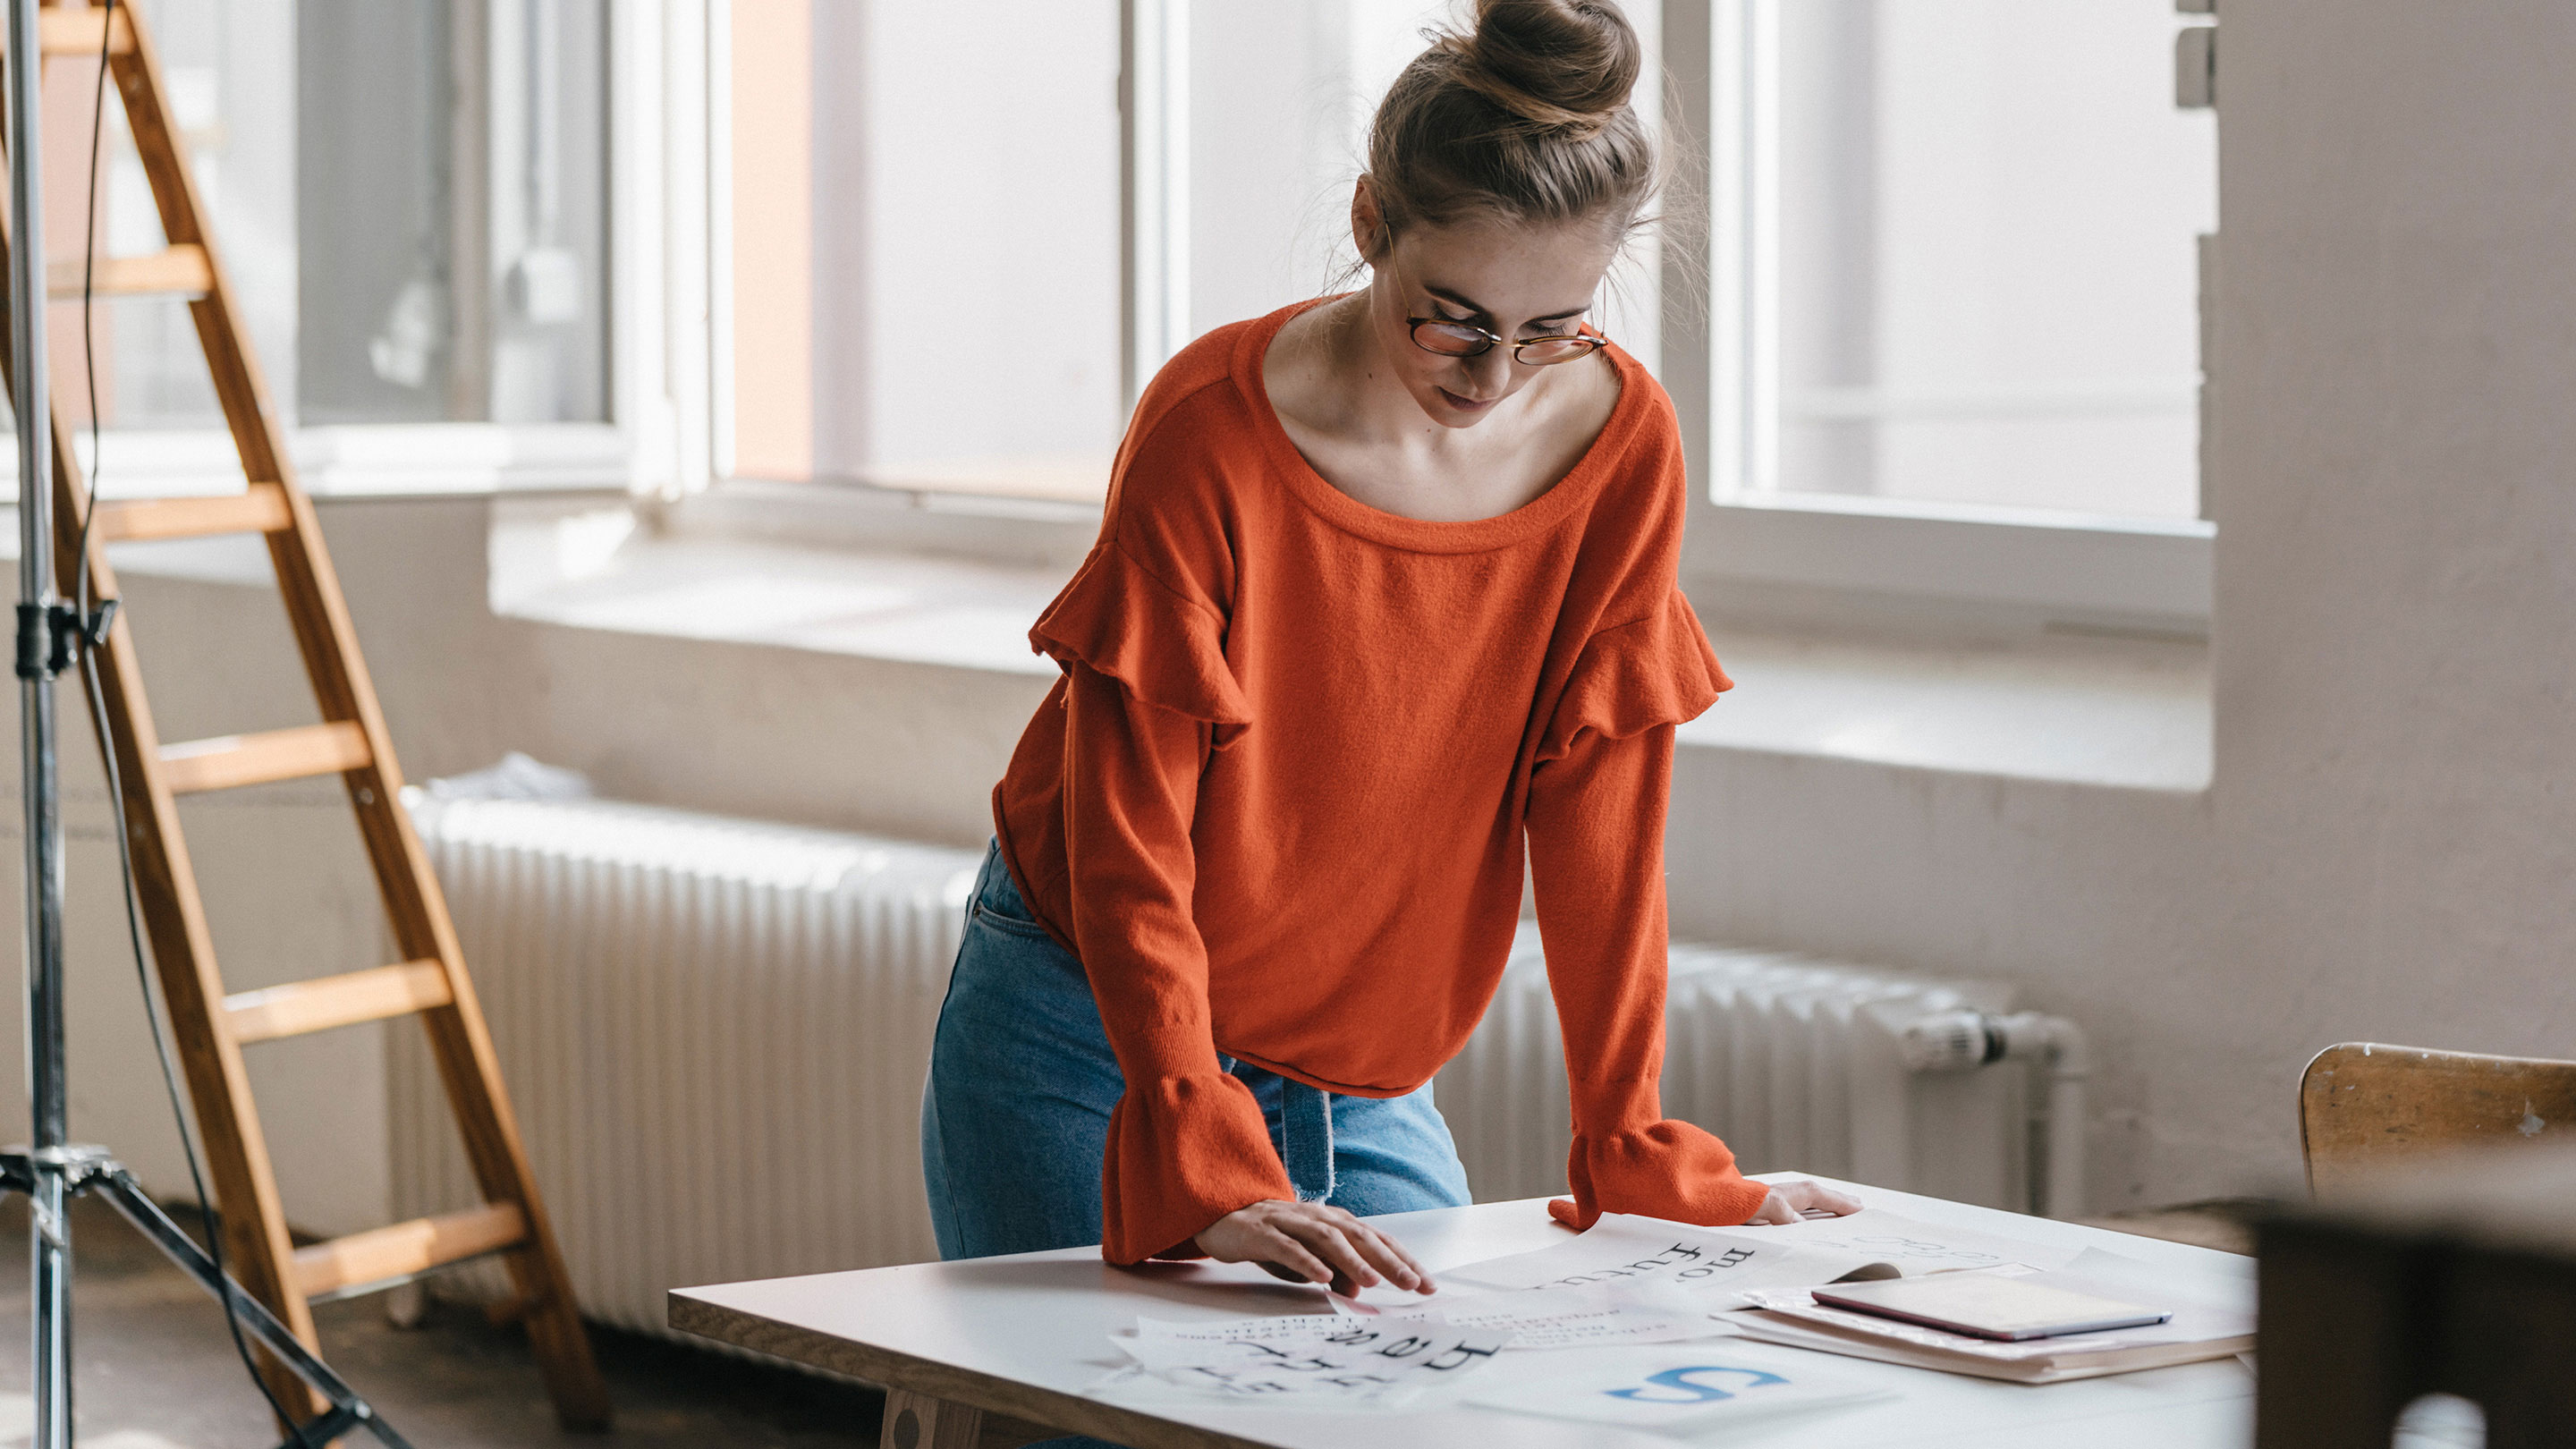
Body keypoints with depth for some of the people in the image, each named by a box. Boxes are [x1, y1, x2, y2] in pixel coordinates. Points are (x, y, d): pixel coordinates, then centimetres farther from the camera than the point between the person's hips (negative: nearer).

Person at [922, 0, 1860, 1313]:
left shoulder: (1621, 446, -10)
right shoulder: (1212, 432, -22)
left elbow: (1596, 821, -4)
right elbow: (1127, 842, -22)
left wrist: (1643, 1161, -5)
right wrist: (1206, 1179, -31)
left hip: (1359, 1085, 4)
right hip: (1098, 1052, -4)